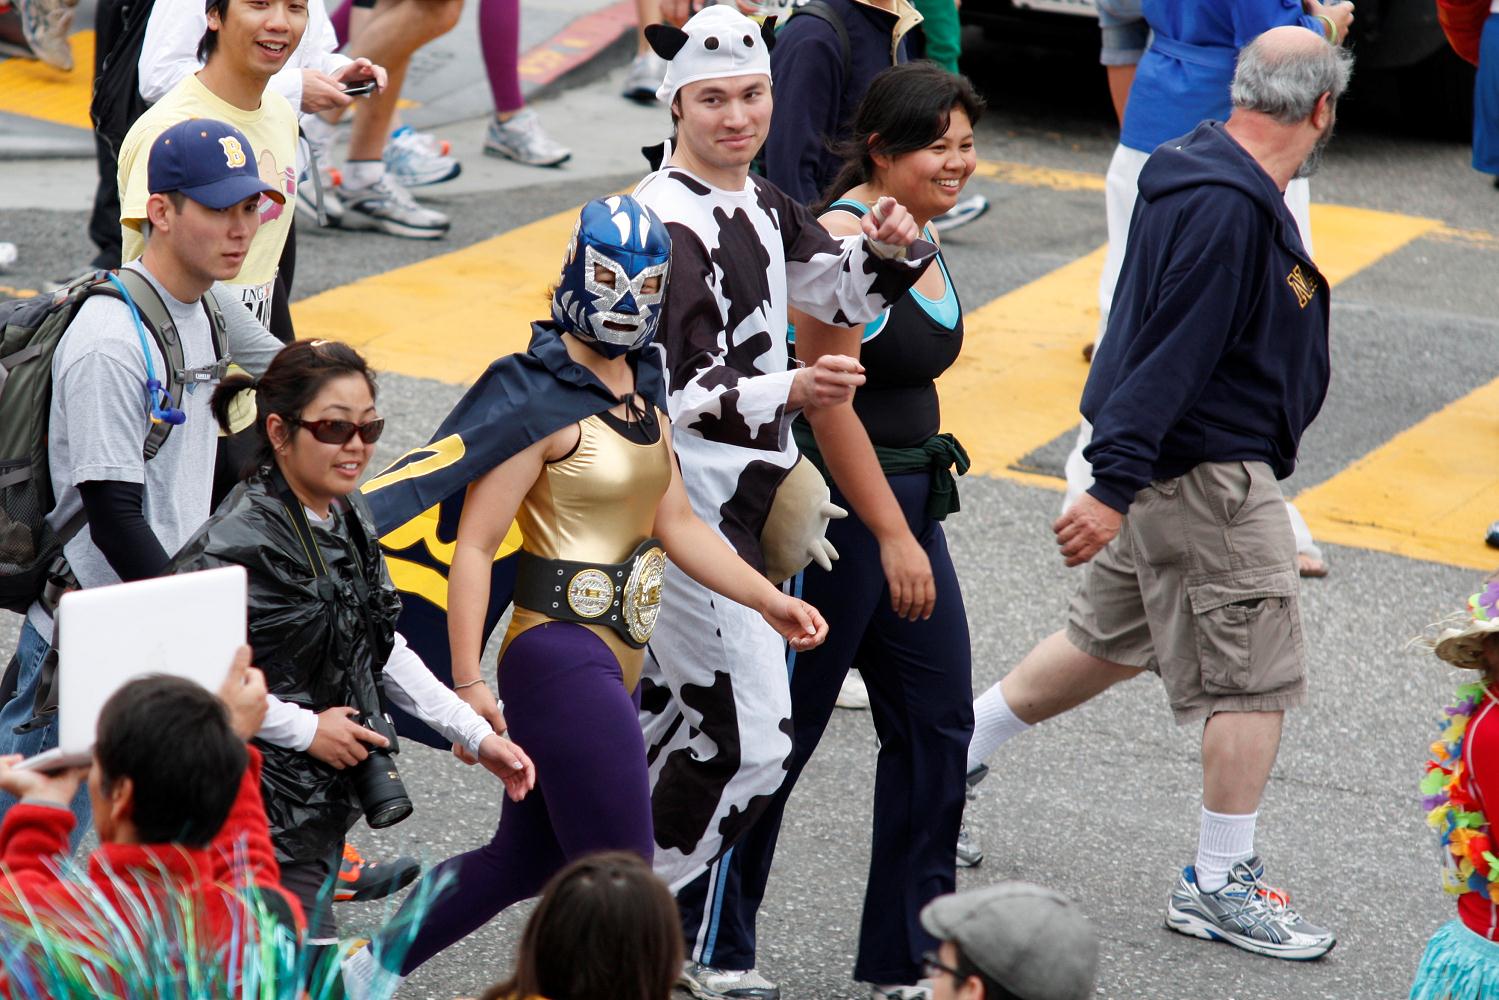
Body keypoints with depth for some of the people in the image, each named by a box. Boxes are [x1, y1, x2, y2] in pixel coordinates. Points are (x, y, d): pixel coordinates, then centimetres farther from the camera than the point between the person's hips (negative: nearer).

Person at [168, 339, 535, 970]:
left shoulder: (347, 518, 7)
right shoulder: (242, 542, -20)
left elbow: (384, 651, 16)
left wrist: (475, 736, 9)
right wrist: (305, 728, -18)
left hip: (325, 796, 9)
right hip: (265, 806, -9)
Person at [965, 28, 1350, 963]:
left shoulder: (1206, 175, 8)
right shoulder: (1230, 210, -25)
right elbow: (1171, 354, -28)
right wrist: (1114, 488, -29)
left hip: (1168, 465, 10)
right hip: (1210, 474, -10)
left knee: (1112, 639, 22)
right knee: (1258, 674, -1)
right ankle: (1221, 886, 7)